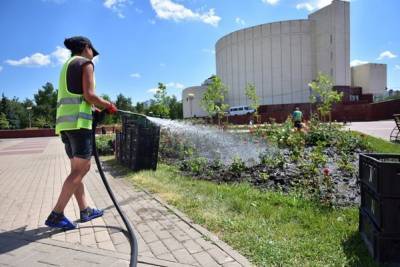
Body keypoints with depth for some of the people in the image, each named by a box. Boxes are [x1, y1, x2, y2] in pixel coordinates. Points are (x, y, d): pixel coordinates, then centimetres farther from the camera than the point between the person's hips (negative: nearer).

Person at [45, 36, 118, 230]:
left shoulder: (67, 65, 26)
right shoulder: (86, 63, 1)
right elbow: (89, 95, -12)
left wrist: (96, 108, 23)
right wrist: (108, 105, 2)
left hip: (64, 121, 9)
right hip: (78, 121, -9)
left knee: (80, 168, 11)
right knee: (79, 170, -7)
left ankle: (85, 210, 17)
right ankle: (56, 215, -7)